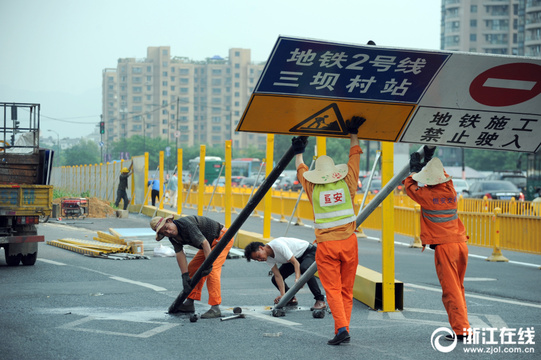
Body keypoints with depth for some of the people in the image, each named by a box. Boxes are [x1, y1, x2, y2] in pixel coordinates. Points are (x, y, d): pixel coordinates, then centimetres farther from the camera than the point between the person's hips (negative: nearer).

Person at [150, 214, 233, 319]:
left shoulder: (186, 224, -30)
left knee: (212, 271, -21)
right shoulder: (173, 236, -3)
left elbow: (205, 243, -32)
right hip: (212, 242, 10)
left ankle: (215, 308, -23)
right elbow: (180, 254, -6)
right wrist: (185, 276, -15)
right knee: (193, 268, 10)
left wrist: (208, 265, -37)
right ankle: (190, 303, 19)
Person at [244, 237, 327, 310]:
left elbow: (296, 263, -36)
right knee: (275, 279, -5)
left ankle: (320, 300, -31)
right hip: (296, 257, 8)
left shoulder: (278, 245, -34)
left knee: (304, 269, -40)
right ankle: (291, 299, 18)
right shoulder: (267, 257, -11)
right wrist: (283, 294, -24)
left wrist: (297, 279, -49)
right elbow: (278, 275, -13)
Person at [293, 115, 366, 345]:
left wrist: (299, 153, 38)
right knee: (346, 289, 10)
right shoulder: (347, 184, 0)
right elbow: (355, 156, 14)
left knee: (333, 289, -2)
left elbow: (301, 171, 20)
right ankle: (343, 328, 9)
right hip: (348, 242, 2)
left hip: (326, 246, -1)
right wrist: (353, 134, 27)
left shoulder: (313, 189, -1)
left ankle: (341, 327, -18)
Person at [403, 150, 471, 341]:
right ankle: (462, 324, 20)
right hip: (461, 243, 6)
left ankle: (461, 330, -8)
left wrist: (414, 169, 29)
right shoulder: (450, 191, 6)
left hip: (444, 246, -6)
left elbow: (410, 186, 14)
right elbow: (444, 178, 29)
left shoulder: (426, 195, -7)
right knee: (458, 287, 16)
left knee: (451, 290, -4)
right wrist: (430, 159, 35)